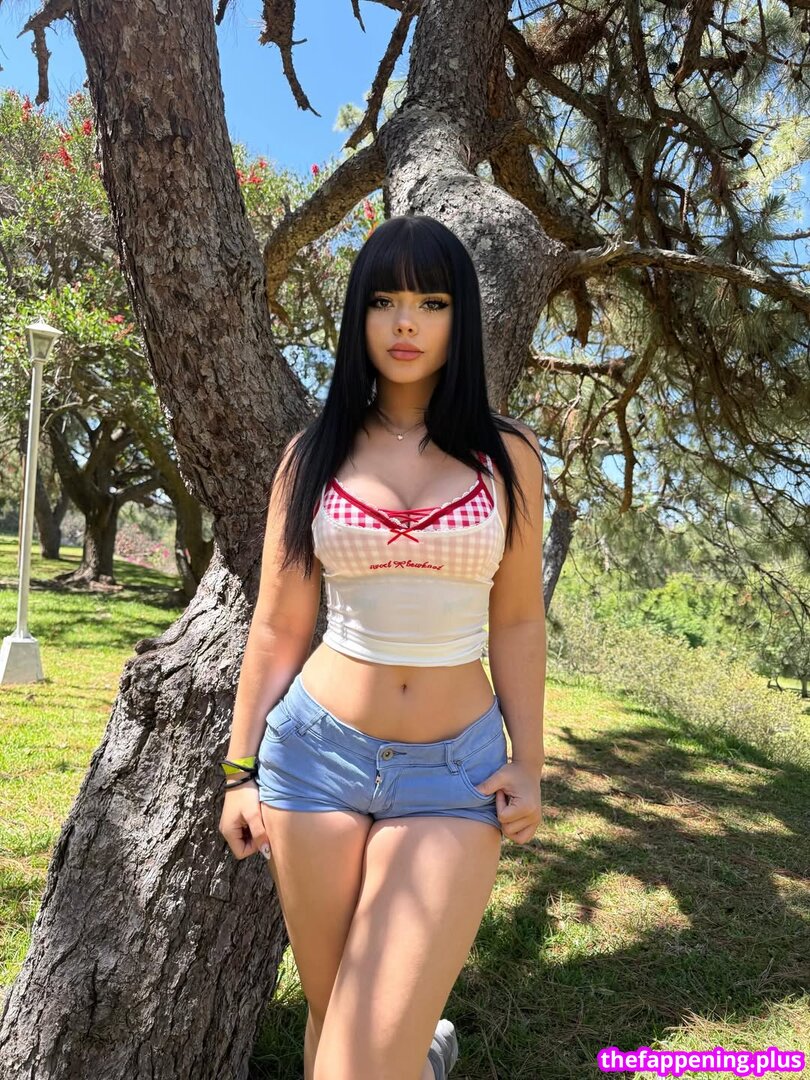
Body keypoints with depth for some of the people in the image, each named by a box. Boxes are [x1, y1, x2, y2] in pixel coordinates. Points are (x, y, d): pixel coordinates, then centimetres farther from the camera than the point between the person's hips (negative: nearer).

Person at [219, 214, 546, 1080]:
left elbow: (517, 623, 4)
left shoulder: (506, 455, 0)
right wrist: (240, 769, 4)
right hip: (317, 753, 2)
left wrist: (528, 763, 1)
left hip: (455, 772, -1)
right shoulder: (314, 453, 1)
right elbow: (277, 628, 3)